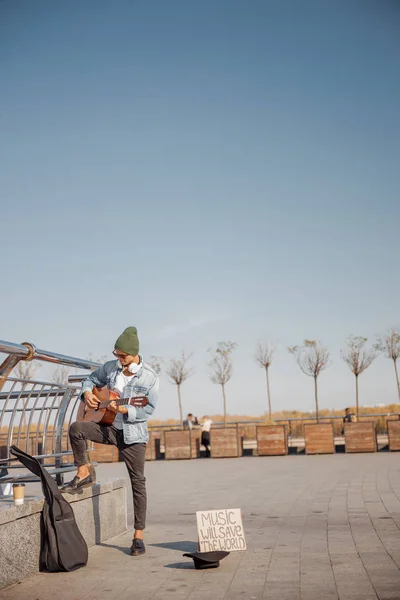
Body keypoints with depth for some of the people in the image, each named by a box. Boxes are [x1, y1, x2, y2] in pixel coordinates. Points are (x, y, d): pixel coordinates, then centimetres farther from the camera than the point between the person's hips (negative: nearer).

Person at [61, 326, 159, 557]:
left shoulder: (149, 377, -10)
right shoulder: (110, 367, 1)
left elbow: (149, 409, -11)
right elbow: (92, 379, 18)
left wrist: (125, 410, -25)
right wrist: (87, 393, -5)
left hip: (133, 434, -3)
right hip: (108, 427, 3)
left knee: (138, 482, -1)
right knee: (76, 428, -24)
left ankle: (139, 535, 9)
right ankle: (84, 473, -5)